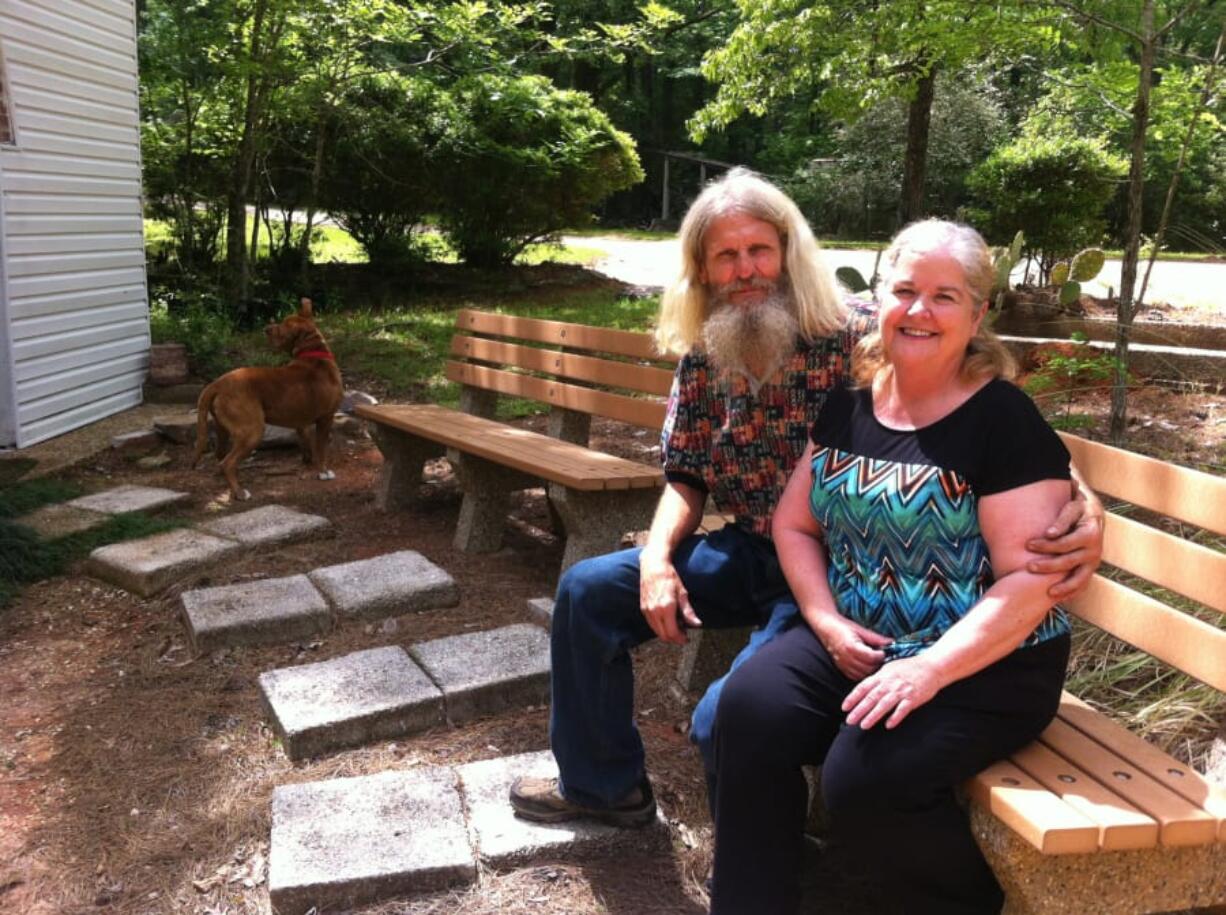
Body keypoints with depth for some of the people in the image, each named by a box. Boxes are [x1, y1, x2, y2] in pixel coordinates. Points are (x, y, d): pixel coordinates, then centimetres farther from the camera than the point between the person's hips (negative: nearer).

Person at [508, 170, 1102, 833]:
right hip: (747, 554, 7)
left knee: (727, 717, -25)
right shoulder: (701, 358, 1)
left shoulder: (855, 343, -19)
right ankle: (602, 783, 24)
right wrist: (657, 560, -8)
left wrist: (1077, 505, -38)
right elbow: (686, 477, 10)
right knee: (587, 590, 4)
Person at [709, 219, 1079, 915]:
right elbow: (794, 524, 11)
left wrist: (931, 668, -25)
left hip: (986, 664, -5)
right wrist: (827, 621, -6)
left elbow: (1032, 582, -16)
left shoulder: (1006, 421, -11)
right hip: (856, 641, 5)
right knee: (748, 708, -20)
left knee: (866, 780, -26)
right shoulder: (850, 407, 8)